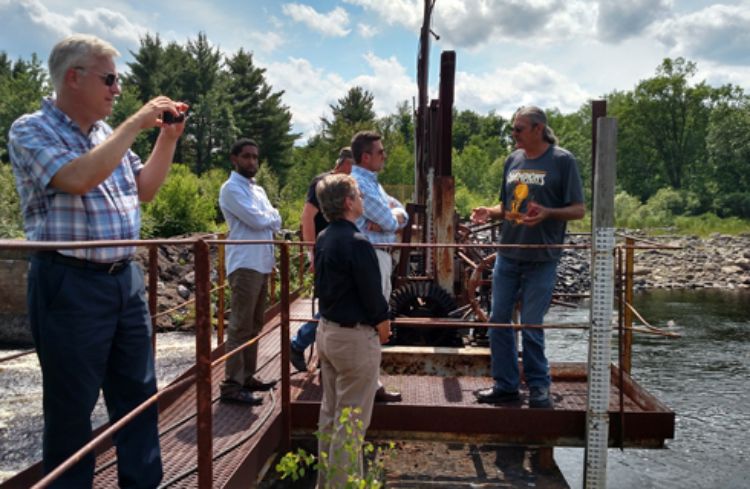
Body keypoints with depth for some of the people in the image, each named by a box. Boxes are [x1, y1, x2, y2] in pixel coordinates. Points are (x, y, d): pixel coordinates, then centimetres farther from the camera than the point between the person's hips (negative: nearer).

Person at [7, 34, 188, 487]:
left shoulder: (108, 133, 12)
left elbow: (144, 189, 18)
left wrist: (168, 137, 6)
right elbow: (77, 178, -25)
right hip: (71, 284, -7)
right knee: (72, 405, 5)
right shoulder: (31, 130, -8)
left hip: (127, 278, 7)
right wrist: (137, 123, -19)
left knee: (139, 393, 14)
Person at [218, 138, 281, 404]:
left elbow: (276, 223, 16)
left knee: (254, 325, 13)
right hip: (245, 265, -9)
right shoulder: (231, 188, -8)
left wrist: (265, 218, -5)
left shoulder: (258, 190, 20)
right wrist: (271, 215, 3)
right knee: (240, 326, -8)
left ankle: (247, 376, 22)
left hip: (262, 264, 9)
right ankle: (231, 385, -5)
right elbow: (257, 220, -17)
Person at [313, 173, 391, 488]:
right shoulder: (357, 243, -21)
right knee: (351, 420, 1)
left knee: (330, 412, 18)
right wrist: (382, 323, 1)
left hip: (327, 330, 9)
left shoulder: (323, 239, 6)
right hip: (354, 337, -9)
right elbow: (372, 293, -18)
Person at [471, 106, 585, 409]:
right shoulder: (513, 160, 12)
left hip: (541, 258, -6)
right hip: (507, 254, 6)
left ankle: (539, 387, 18)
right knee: (498, 320, 7)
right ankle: (506, 386, 20)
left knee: (531, 325, 0)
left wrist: (547, 213, -24)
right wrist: (489, 212, -1)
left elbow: (578, 210, -6)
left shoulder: (562, 160, -5)